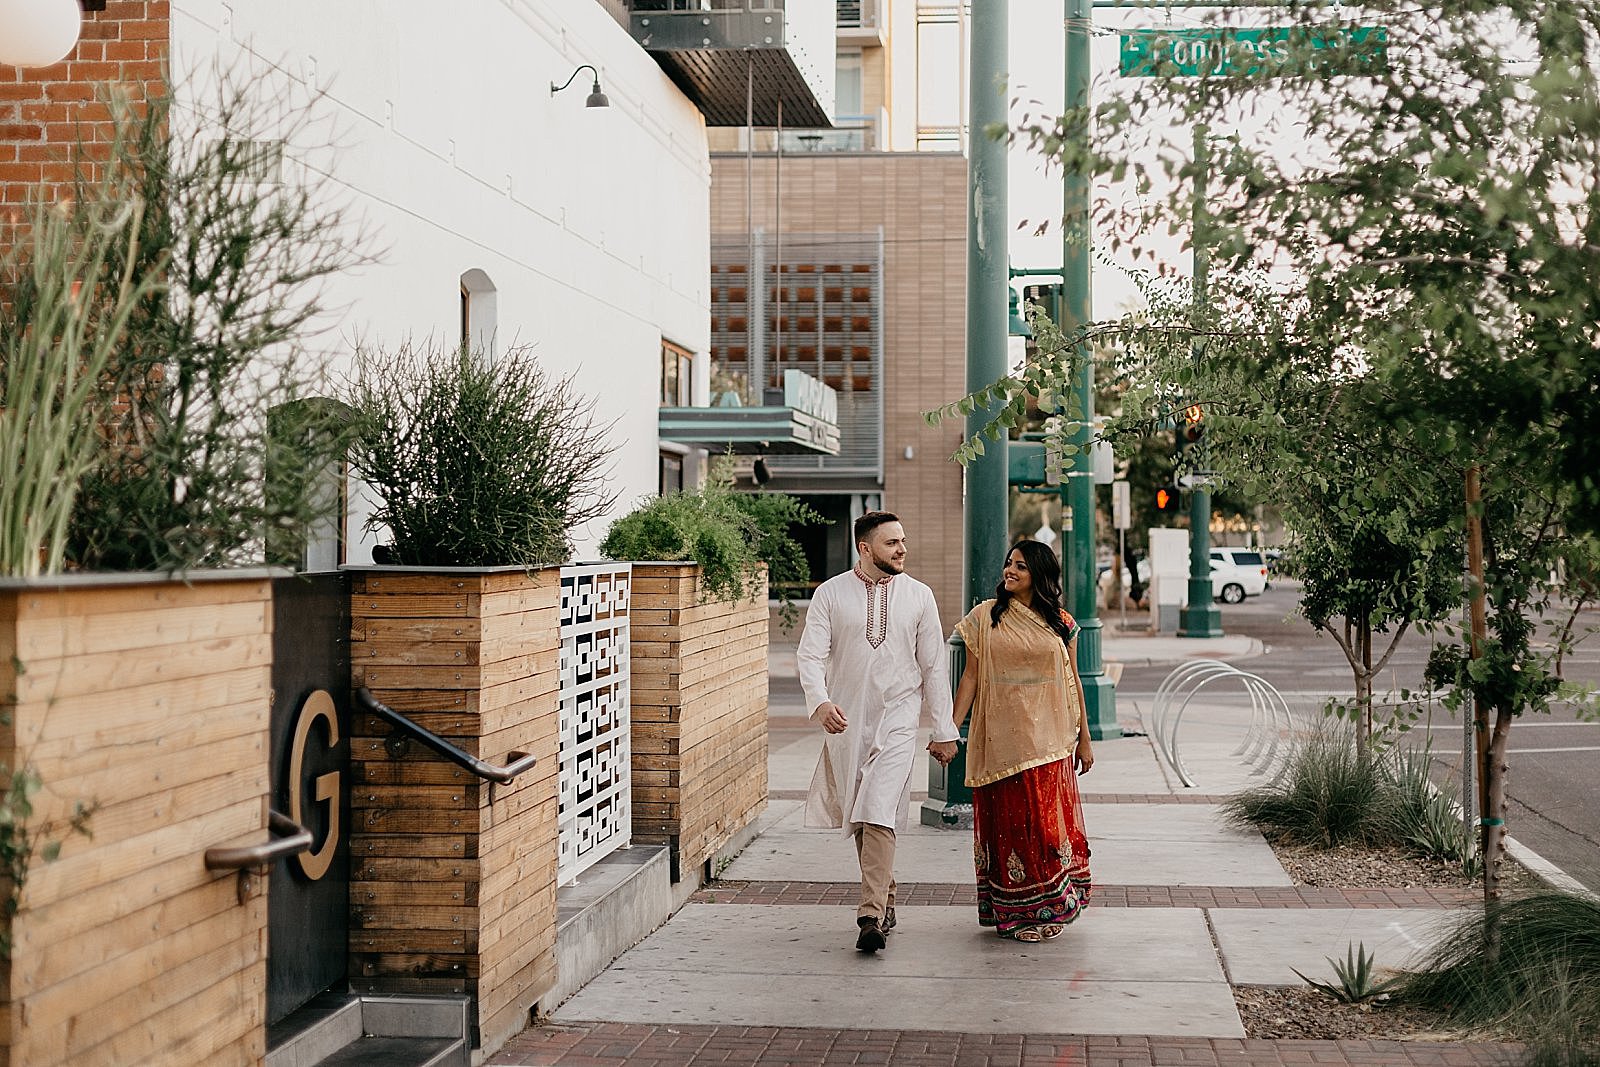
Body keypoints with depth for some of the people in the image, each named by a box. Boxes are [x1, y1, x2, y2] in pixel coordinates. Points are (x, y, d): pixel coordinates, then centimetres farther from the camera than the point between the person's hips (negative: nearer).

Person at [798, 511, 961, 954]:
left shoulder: (919, 596, 4)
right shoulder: (831, 593, 1)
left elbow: (934, 665, 8)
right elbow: (811, 653, -7)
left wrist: (944, 729, 7)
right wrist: (820, 701, -26)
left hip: (898, 720, -1)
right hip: (845, 720, 2)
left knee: (878, 817, -14)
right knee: (857, 818, 10)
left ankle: (872, 917, -17)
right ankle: (885, 895, 29)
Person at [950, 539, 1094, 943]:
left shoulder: (1061, 623, 7)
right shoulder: (985, 617, 4)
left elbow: (1073, 683, 11)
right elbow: (970, 676, 3)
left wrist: (1084, 739, 10)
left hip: (1047, 742, 1)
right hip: (1001, 739, -1)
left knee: (1048, 821, 0)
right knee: (1009, 823, 1)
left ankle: (1049, 906, 12)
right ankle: (1016, 912, 9)